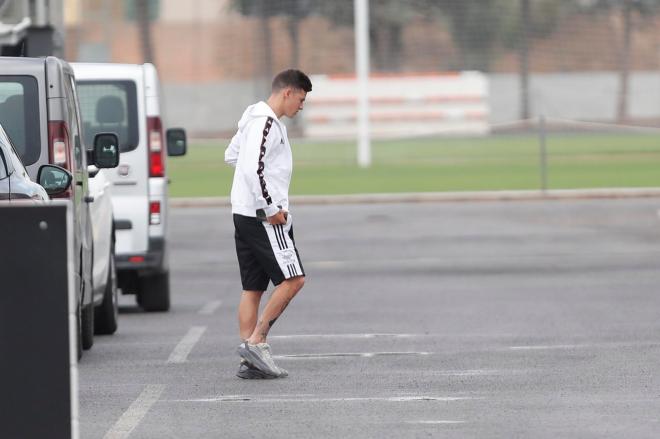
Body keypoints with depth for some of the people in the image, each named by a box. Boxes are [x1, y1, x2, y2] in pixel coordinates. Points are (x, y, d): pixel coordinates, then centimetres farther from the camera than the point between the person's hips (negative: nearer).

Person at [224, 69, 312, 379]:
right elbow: (254, 169, -24)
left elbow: (231, 156, 29)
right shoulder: (267, 123, -15)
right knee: (292, 279, -8)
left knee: (253, 288, 7)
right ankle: (255, 342, -11)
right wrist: (270, 209, -19)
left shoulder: (253, 120, 17)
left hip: (244, 214, 10)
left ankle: (249, 361, 5)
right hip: (263, 217, -10)